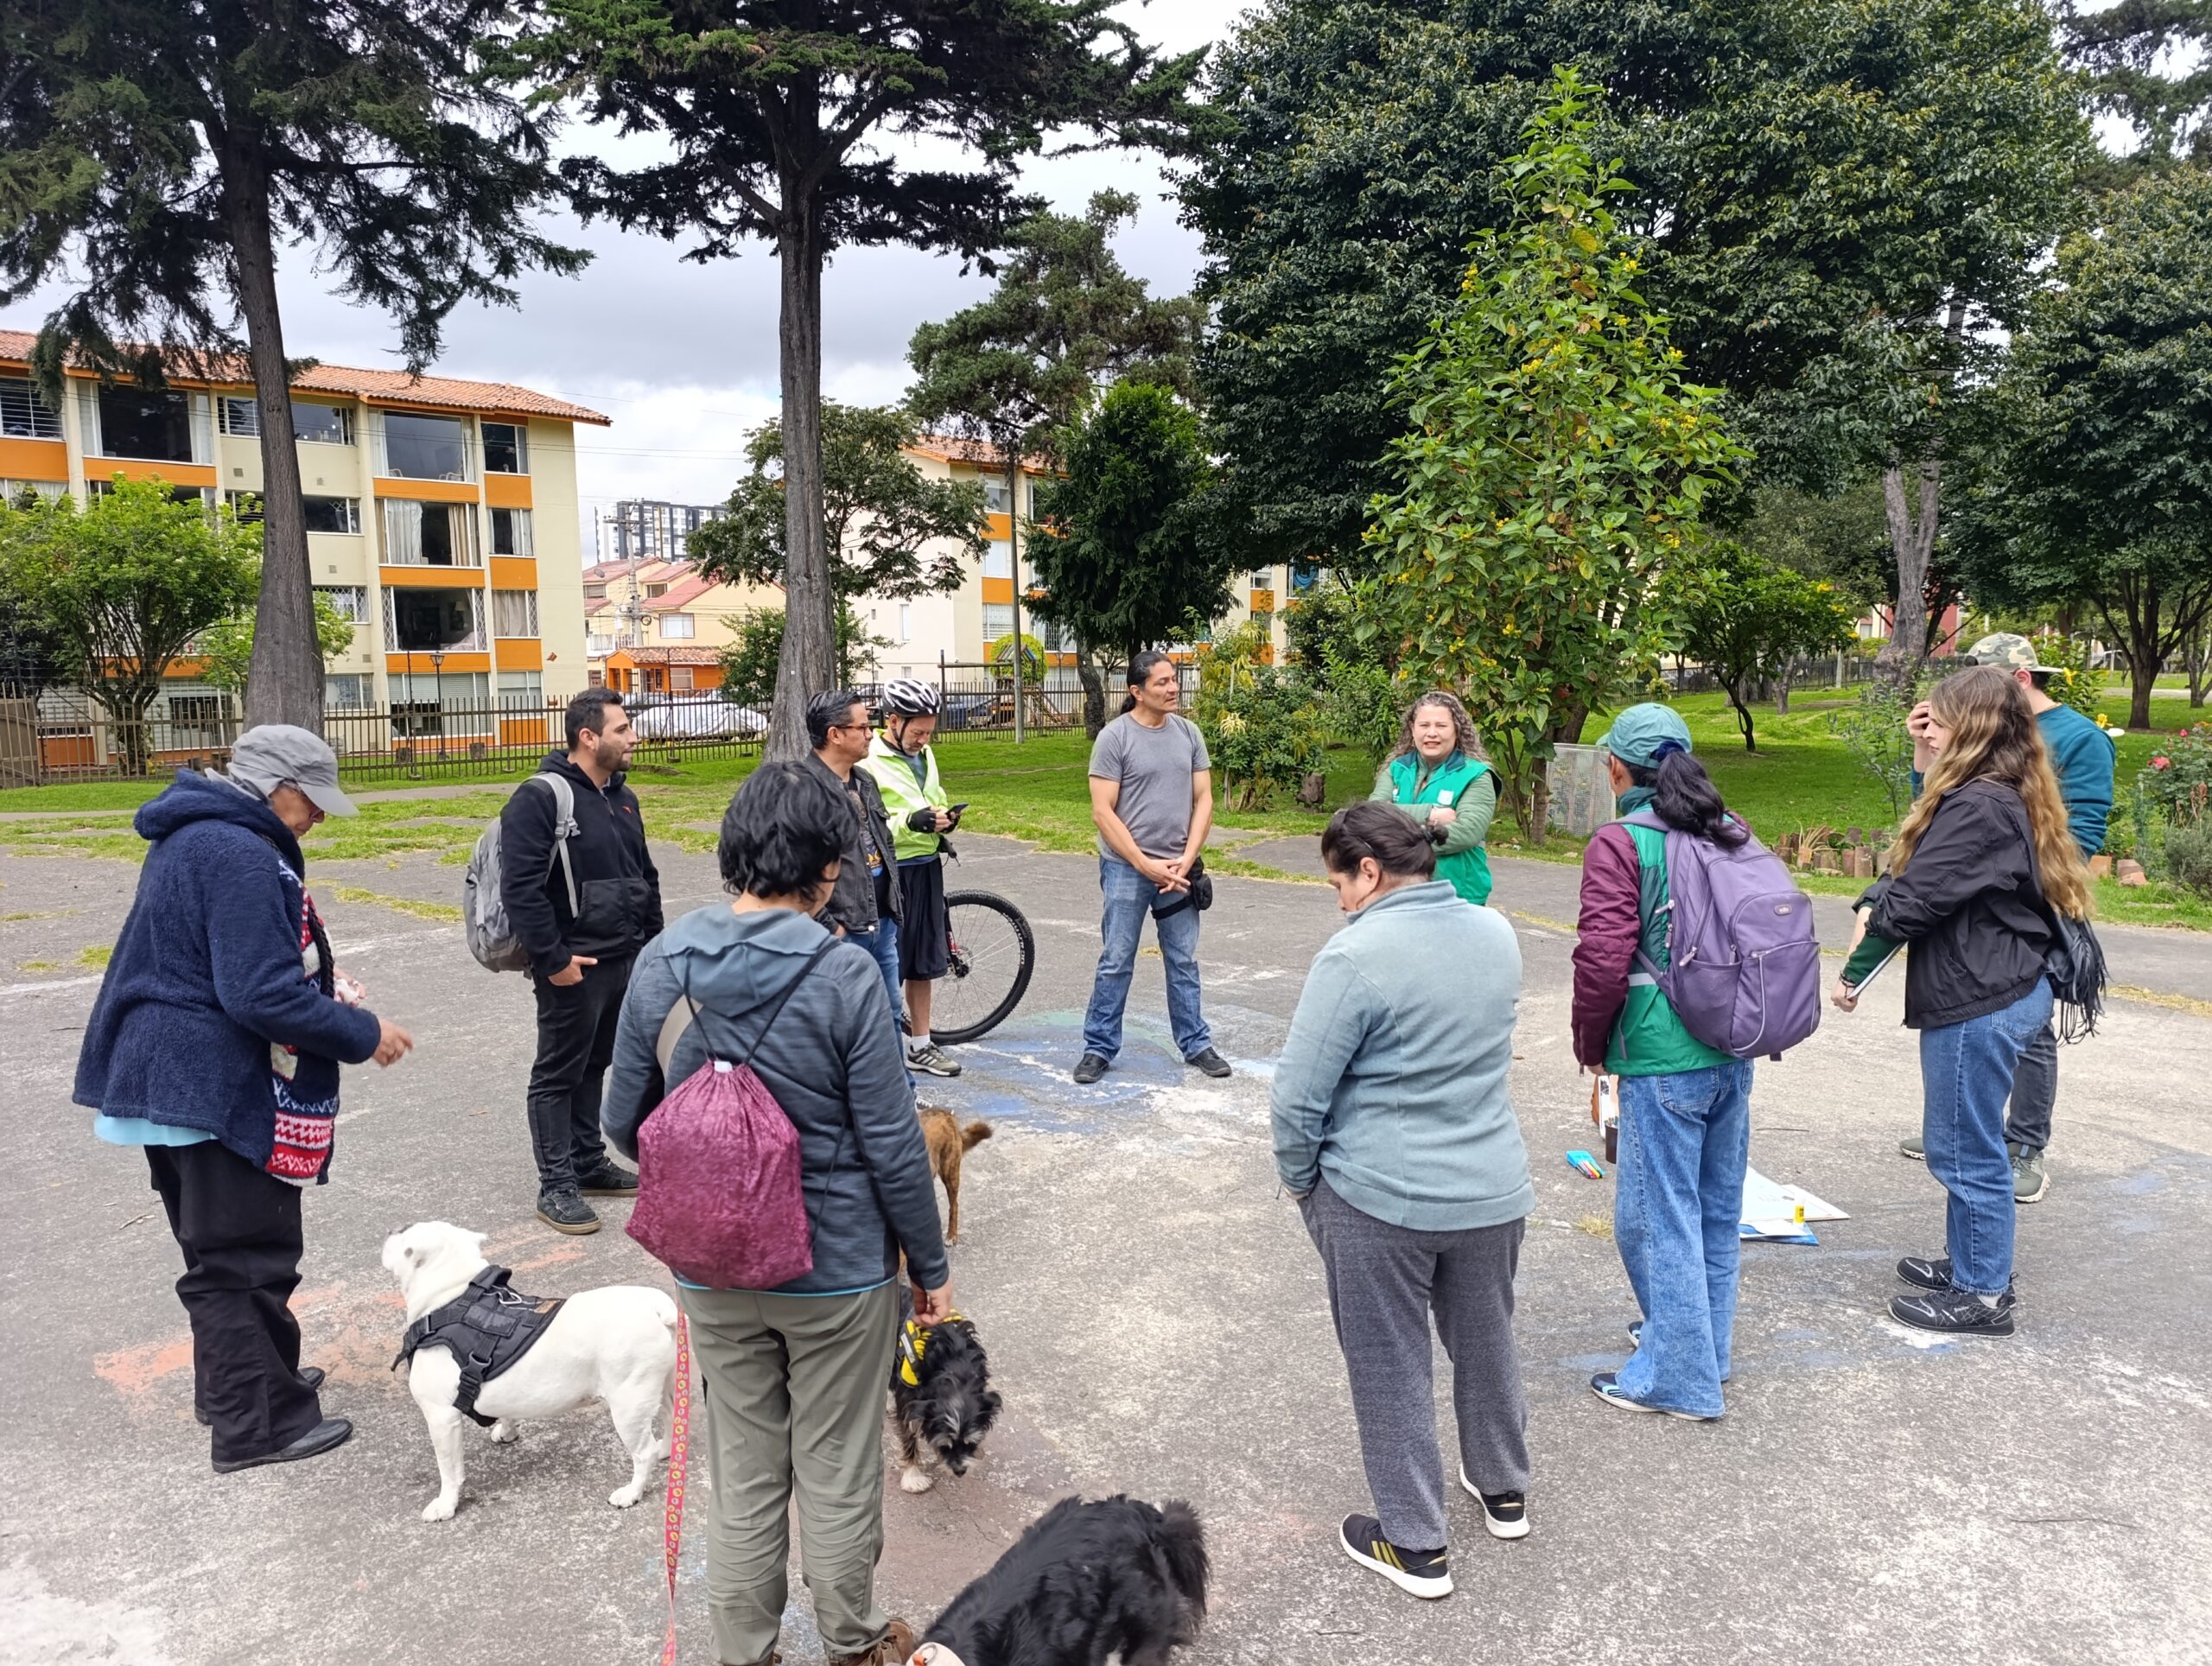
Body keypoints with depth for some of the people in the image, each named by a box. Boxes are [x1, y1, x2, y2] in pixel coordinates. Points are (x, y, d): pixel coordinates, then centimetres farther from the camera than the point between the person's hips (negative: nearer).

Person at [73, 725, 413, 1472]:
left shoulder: (192, 836, 11)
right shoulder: (243, 856, -23)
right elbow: (266, 997, -26)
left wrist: (324, 986, 11)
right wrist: (363, 1034, -16)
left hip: (170, 1076, 11)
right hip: (216, 1088, -11)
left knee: (218, 1248, 21)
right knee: (247, 1254, -1)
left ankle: (237, 1380, 34)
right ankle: (257, 1423, 7)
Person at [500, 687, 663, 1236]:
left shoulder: (622, 798, 13)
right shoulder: (539, 799, -15)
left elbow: (645, 877, 21)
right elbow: (522, 888, -21)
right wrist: (553, 959, -20)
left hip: (625, 960, 8)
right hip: (574, 967, -8)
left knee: (594, 1065, 18)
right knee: (559, 1074, 3)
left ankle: (589, 1164, 30)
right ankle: (557, 1186, 10)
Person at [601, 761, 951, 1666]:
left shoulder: (661, 963, -8)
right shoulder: (842, 974, -21)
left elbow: (625, 1123, 2)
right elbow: (893, 1146, -16)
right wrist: (931, 1266, -1)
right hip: (840, 1268, -3)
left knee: (743, 1479, 20)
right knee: (838, 1475, 17)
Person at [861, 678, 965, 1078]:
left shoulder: (924, 755, 11)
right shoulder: (867, 762, -14)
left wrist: (945, 818, 2)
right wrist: (910, 821, -27)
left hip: (927, 867, 8)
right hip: (889, 871, -8)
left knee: (923, 963, 15)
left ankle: (920, 1046, 26)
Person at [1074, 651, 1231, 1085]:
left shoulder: (1188, 733, 5)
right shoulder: (1114, 737, -8)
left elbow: (1203, 800, 6)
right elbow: (1102, 812, -11)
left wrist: (1186, 859, -6)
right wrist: (1146, 865, -14)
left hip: (1179, 869, 4)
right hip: (1126, 868, -4)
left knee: (1184, 962, 12)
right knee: (1116, 963, 3)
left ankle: (1195, 1044, 23)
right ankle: (1098, 1048, 14)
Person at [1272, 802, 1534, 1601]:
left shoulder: (1356, 956, -22)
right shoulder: (1498, 934, 0)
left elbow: (1299, 1095, -19)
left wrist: (1301, 1179, -2)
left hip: (1379, 1202, -6)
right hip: (1493, 1190, 6)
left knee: (1391, 1370, 11)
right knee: (1486, 1342, 25)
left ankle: (1415, 1544, 24)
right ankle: (1503, 1489, 45)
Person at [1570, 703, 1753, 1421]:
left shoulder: (1622, 843, -12)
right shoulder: (1732, 833, 9)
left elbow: (1603, 959, -18)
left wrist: (1590, 1044, -2)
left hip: (1663, 1059, -8)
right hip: (1734, 1052, 8)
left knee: (1659, 1213, 4)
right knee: (1717, 1207, 19)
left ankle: (1677, 1377, 13)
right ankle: (1701, 1341, 36)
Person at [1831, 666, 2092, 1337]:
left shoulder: (1977, 806, -21)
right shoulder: (2007, 797, 12)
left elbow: (1914, 901, -20)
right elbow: (1921, 869, 18)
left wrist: (1854, 971, -8)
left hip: (1978, 1002, -10)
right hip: (2005, 991, 10)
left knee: (1966, 1149, 2)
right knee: (1964, 1143, 21)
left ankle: (1983, 1295, 15)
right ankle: (1969, 1262, 35)